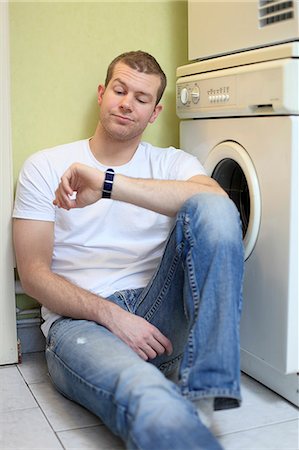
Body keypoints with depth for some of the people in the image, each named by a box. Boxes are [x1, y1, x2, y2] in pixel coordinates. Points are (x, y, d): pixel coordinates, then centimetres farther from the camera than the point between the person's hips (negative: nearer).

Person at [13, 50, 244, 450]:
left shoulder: (172, 163, 10)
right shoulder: (45, 167, 8)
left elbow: (218, 201, -16)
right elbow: (33, 275, 0)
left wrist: (109, 184, -25)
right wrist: (111, 315, -16)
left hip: (159, 312, 5)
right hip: (79, 321, -4)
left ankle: (204, 394, -26)